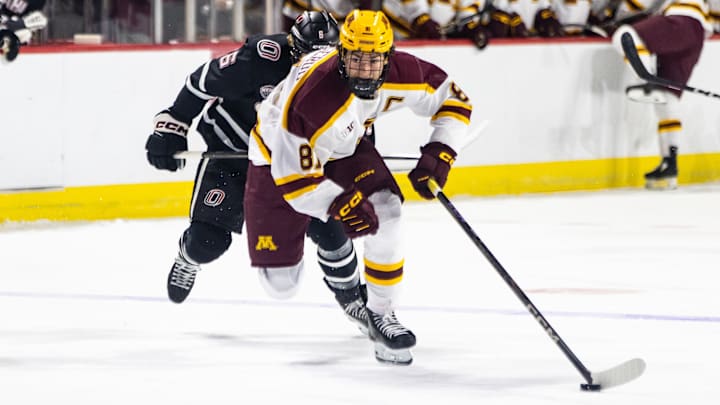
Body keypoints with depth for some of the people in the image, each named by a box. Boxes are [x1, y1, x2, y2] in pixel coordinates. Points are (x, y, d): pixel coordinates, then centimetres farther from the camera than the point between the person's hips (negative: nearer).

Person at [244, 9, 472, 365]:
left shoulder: (401, 74, -25)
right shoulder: (310, 98, -41)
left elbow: (453, 100, -8)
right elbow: (293, 175, -32)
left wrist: (438, 154, -20)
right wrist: (340, 205, -41)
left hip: (343, 148, 5)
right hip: (280, 156, -5)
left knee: (384, 214, -22)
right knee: (280, 280, -5)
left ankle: (381, 313, -4)